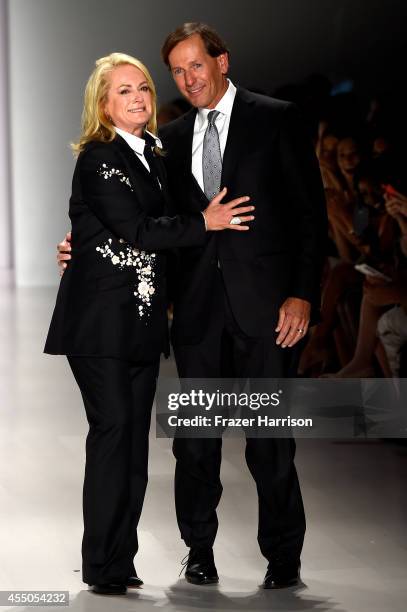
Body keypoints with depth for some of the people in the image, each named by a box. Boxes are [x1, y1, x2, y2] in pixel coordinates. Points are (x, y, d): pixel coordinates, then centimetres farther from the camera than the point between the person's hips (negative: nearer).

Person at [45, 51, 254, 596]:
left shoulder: (152, 154, 15)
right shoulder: (97, 158, -9)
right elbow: (134, 229, -17)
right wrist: (204, 222, -11)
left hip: (143, 316, 8)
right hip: (102, 317, -7)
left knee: (135, 436, 7)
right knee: (113, 428, -9)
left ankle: (122, 561, 14)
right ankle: (102, 566, -2)